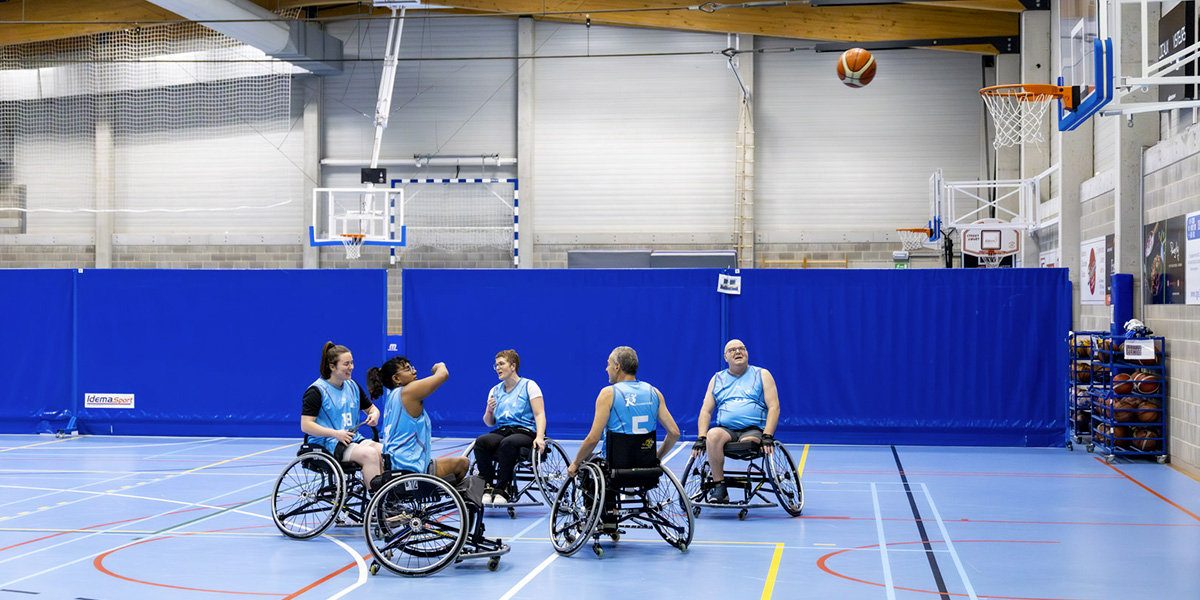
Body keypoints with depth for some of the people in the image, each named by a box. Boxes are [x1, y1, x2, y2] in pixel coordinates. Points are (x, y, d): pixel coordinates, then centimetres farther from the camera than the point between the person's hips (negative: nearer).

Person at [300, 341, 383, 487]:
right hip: (327, 444, -7)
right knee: (369, 454, -31)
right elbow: (305, 425, -12)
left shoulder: (353, 386, 15)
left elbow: (371, 408, 27)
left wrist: (374, 415, 0)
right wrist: (335, 434, -23)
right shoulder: (317, 391, -6)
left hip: (353, 440, 7)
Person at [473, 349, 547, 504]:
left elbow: (539, 414, -3)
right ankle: (488, 486, -26)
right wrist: (490, 410, -1)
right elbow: (489, 423, 22)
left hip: (524, 432, -4)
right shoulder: (495, 391, 21)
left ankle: (503, 489, -32)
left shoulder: (529, 386, 7)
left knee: (507, 443, -39)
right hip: (501, 432, 4)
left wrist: (539, 437, -19)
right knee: (481, 441, -29)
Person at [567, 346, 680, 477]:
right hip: (646, 467, 5)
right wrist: (656, 458, 16)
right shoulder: (655, 393, 3)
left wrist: (575, 464, -1)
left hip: (614, 467, -5)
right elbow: (674, 433, 1)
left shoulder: (608, 394, -10)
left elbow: (593, 439, -14)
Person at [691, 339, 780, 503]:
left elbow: (773, 407, 3)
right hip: (725, 429, 2)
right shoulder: (717, 379, 19)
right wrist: (701, 438, -4)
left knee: (747, 443, -37)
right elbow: (706, 411, 14)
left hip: (753, 430, -2)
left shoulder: (762, 375, 12)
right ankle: (719, 489, -28)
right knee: (713, 435, -32)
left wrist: (767, 436, -12)